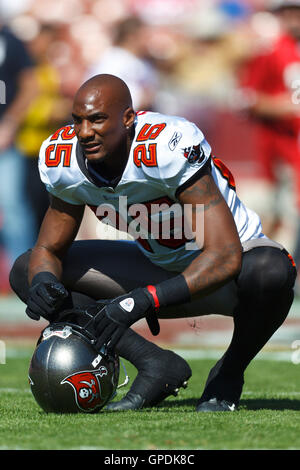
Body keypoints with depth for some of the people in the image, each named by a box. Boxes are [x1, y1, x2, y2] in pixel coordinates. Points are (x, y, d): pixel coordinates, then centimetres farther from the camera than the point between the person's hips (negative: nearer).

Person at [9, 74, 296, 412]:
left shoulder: (168, 147, -35)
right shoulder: (64, 162, -16)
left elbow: (226, 257, -40)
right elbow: (49, 249, -1)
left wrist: (141, 301, -49)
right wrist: (43, 282, -27)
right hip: (160, 267, 6)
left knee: (271, 270, -41)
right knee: (26, 273, -6)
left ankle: (230, 372, -8)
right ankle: (157, 366, -12)